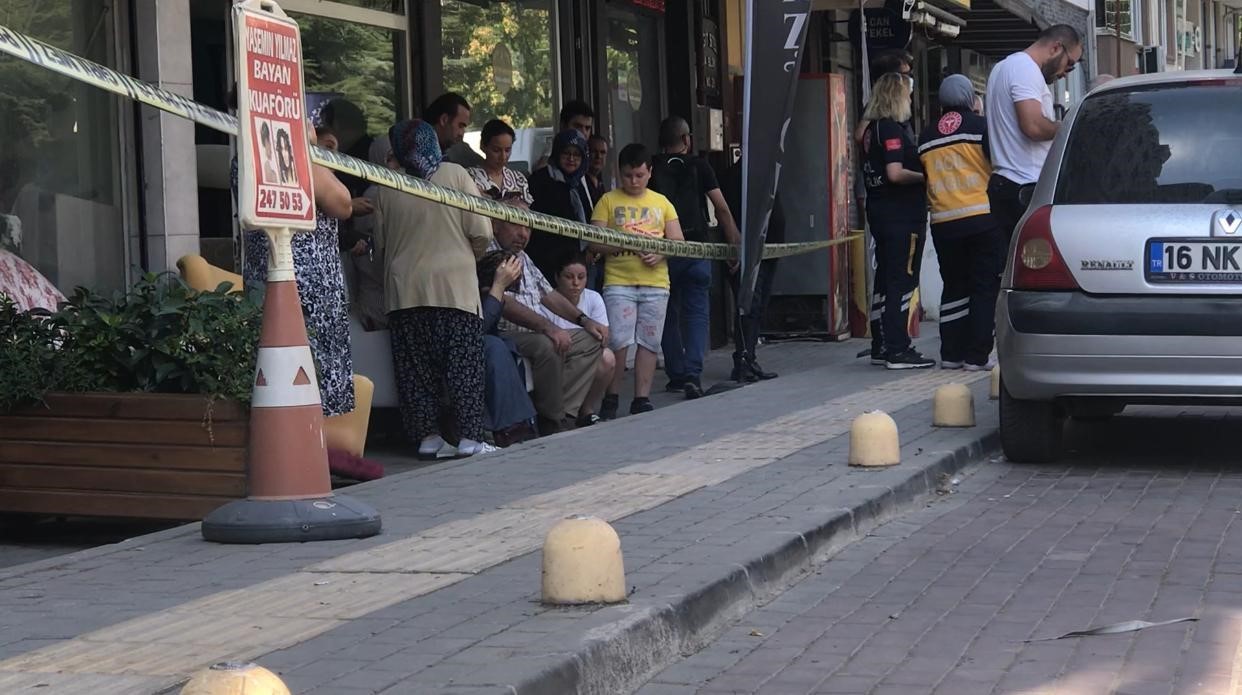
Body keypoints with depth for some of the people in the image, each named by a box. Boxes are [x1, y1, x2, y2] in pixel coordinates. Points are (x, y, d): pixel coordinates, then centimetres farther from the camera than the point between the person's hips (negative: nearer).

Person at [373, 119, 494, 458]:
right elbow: (481, 233, -4)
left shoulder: (387, 188, 3)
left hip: (404, 289, 2)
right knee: (463, 363, 0)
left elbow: (380, 246, 10)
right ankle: (469, 437, -3)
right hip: (454, 286, -2)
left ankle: (426, 435, 6)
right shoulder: (455, 175, -2)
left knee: (415, 367, 7)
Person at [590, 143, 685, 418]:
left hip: (656, 283, 3)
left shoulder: (662, 203, 14)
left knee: (649, 342, 3)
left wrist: (660, 253, -10)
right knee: (618, 341, -10)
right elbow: (595, 242, -1)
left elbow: (678, 241, 11)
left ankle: (642, 400, 11)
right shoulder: (608, 201, 6)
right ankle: (611, 398, 3)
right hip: (618, 282, -3)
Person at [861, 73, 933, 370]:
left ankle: (881, 347, 16)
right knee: (902, 281, -7)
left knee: (885, 279, 12)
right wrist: (926, 177, -9)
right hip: (902, 215, -9)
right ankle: (898, 350, -7)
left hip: (879, 212, 9)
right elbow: (896, 174, -22)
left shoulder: (871, 129, 14)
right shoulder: (893, 129, -14)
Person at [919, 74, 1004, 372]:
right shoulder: (979, 126, -3)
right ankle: (976, 356, -3)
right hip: (983, 217, -4)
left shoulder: (927, 135, 11)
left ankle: (951, 353, 13)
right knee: (985, 286, 1)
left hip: (943, 222, 4)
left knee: (954, 286, 14)